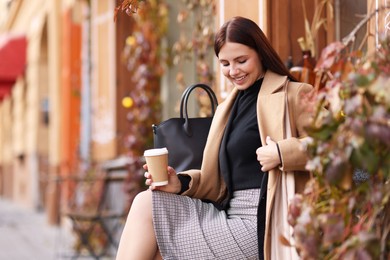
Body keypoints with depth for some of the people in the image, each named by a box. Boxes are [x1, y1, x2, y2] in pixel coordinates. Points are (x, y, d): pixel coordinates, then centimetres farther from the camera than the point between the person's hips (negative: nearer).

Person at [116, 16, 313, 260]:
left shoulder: (293, 95, -2)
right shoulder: (230, 107, 22)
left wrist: (283, 152, -25)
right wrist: (182, 183, 2)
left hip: (256, 224, -8)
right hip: (227, 214, 8)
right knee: (147, 203, -9)